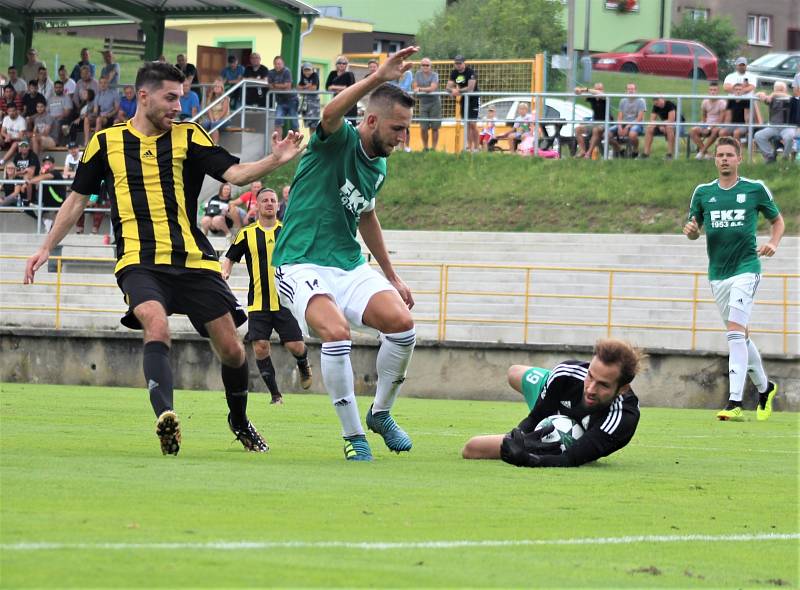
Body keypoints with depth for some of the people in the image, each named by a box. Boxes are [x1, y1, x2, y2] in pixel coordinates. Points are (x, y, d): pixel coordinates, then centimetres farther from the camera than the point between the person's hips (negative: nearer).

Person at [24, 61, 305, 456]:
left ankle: (240, 422, 29)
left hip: (193, 260, 2)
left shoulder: (188, 137, 8)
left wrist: (273, 161, -23)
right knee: (156, 325, -32)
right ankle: (165, 416, -44)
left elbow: (234, 173, -5)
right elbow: (77, 198, 19)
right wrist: (46, 248, 18)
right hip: (139, 261, -2)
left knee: (230, 348, 2)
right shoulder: (106, 142, 9)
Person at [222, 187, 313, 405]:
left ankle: (303, 365, 32)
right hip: (258, 303, 0)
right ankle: (275, 393, 4)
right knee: (260, 346, -10)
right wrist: (225, 271, -8)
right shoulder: (247, 234, 4)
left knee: (295, 346, -6)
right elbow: (230, 257, 12)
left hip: (285, 301, 0)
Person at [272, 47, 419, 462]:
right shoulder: (340, 140, -12)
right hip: (301, 264, -7)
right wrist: (380, 77, -50)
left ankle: (381, 413, 9)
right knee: (336, 332, -30)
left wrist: (392, 276, 31)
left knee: (402, 322, -14)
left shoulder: (378, 166, 11)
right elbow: (332, 112, -37)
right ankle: (354, 437, -16)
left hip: (349, 265, 7)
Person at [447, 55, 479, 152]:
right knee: (467, 125, 7)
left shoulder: (471, 72, -17)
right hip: (463, 100, 6)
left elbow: (470, 88, -26)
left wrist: (458, 91, -31)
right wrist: (453, 90, -25)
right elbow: (448, 87, -3)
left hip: (473, 99, -6)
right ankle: (469, 147, 11)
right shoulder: (454, 73, 3)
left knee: (473, 124, -11)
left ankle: (477, 147, -7)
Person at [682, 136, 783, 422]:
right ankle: (764, 387, 34)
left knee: (735, 332, -17)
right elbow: (694, 229, 15)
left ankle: (735, 403, -22)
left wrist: (773, 243, -6)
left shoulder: (755, 189, 0)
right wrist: (691, 231, -9)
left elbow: (777, 219, 13)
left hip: (746, 268, -4)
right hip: (717, 274, 5)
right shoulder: (703, 192, 8)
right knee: (741, 335, 12)